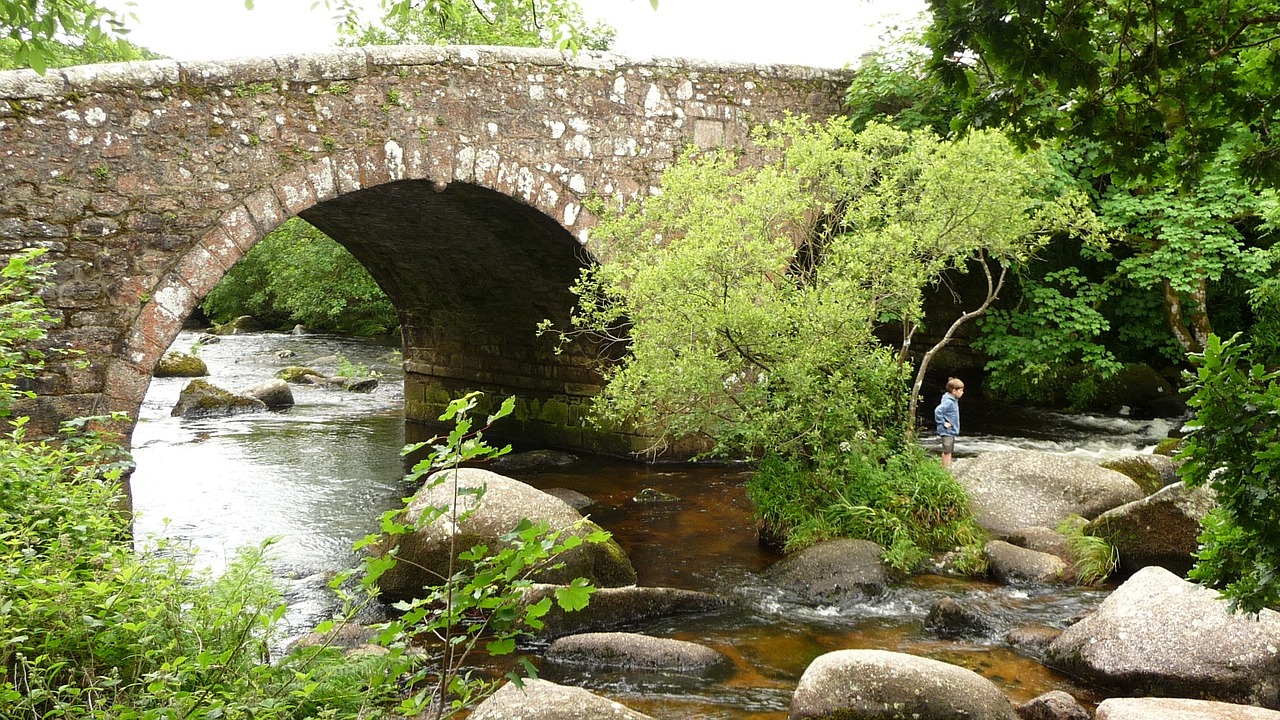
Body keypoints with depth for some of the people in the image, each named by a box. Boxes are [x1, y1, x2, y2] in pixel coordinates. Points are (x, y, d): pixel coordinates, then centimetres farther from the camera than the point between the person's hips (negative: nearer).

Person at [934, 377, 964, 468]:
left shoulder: (954, 400, 10)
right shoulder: (948, 402, -21)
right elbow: (938, 411, -31)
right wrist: (943, 423, -23)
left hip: (951, 431, 10)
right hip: (947, 431, -10)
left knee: (949, 451, 16)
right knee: (947, 451, -5)